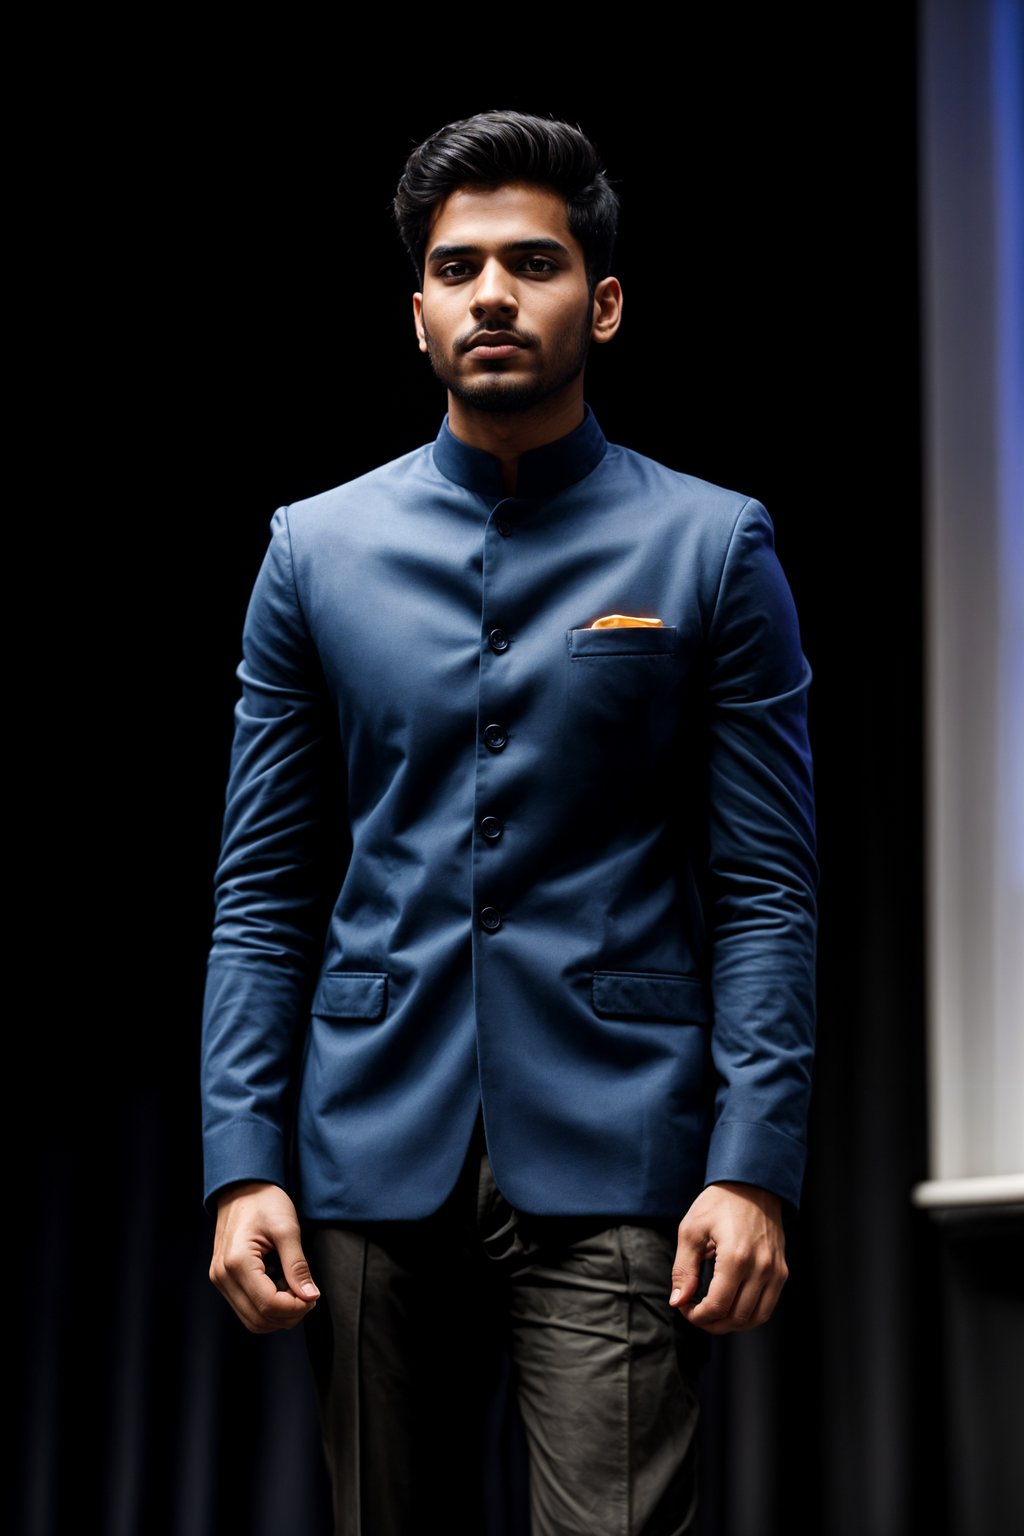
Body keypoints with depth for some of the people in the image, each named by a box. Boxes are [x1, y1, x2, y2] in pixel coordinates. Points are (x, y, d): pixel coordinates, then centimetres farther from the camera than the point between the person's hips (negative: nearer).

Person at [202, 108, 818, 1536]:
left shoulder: (714, 547, 1)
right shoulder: (317, 549, 8)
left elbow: (768, 890, -1)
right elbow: (264, 890, 7)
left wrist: (754, 1166, -10)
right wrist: (243, 1163, -1)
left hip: (612, 1161, -2)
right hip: (371, 1157, 3)